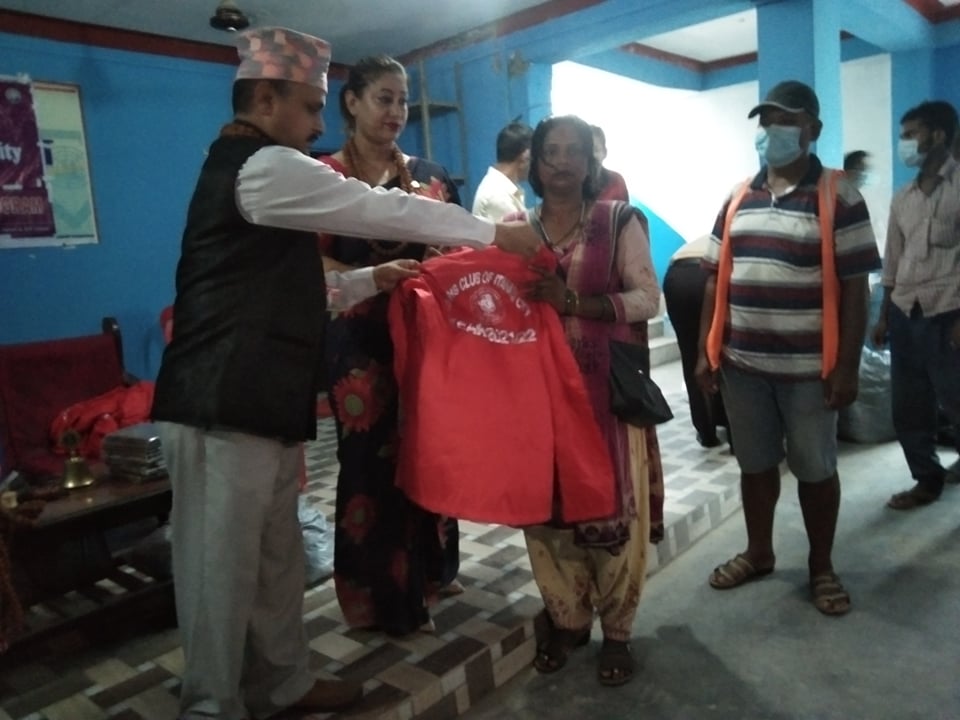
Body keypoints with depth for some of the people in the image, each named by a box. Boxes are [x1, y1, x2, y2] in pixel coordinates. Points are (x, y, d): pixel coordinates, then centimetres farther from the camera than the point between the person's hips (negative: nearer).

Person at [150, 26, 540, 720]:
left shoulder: (247, 171, 21)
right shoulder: (265, 167, -12)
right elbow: (385, 211, -11)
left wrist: (367, 280, 18)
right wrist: (497, 233, -2)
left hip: (256, 403, 10)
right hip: (223, 409, -10)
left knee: (276, 555, 17)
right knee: (223, 565, 3)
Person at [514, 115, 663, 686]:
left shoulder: (619, 221, 0)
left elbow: (648, 298, -7)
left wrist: (574, 301, -20)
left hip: (607, 386, -3)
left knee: (613, 503, 2)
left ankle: (616, 630, 22)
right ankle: (568, 619, 29)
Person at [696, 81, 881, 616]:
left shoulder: (839, 197, -5)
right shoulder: (737, 200, 8)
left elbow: (854, 287, -8)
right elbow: (717, 281, 10)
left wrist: (848, 366, -12)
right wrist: (707, 351, 5)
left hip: (809, 368, -4)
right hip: (742, 363, 4)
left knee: (816, 469, 11)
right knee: (756, 464, 17)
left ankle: (822, 567, 31)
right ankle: (759, 553, 36)